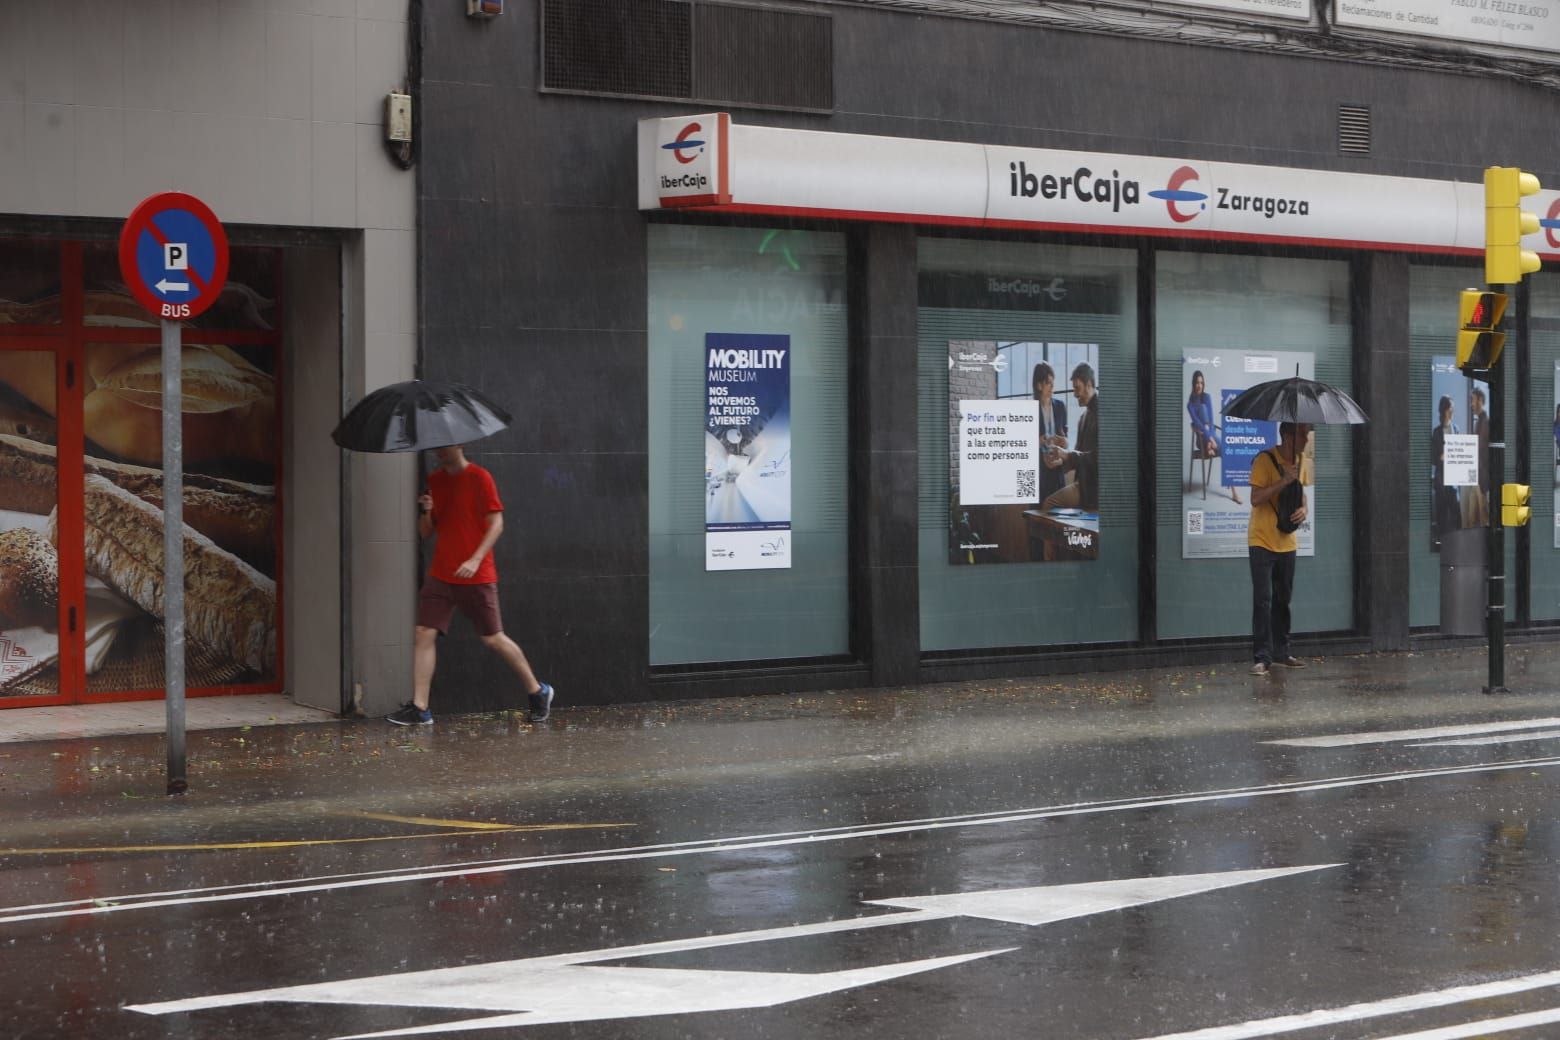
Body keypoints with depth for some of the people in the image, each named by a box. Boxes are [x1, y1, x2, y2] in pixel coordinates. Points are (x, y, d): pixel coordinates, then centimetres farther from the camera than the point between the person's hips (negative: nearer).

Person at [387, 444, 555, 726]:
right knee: (424, 633, -6)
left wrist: (475, 560, -21)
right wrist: (426, 512, -8)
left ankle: (538, 692, 19)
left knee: (493, 639, 1)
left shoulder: (480, 478, -7)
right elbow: (426, 533, 14)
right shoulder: (434, 481, 10)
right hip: (440, 575, 5)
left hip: (476, 576, -5)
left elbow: (496, 524, -11)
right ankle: (419, 709, -5)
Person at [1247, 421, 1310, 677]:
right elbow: (1256, 499, -21)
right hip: (1262, 541, -7)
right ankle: (1262, 657, -9)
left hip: (1286, 542, 7)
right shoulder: (1265, 460, -15)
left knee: (1283, 599, 13)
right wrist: (1284, 481, -28)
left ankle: (1281, 652, 22)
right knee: (1262, 599, -10)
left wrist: (1303, 509, -1)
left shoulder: (1298, 461, 9)